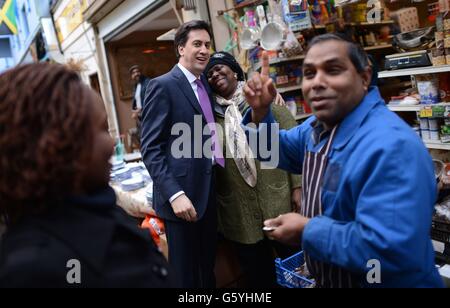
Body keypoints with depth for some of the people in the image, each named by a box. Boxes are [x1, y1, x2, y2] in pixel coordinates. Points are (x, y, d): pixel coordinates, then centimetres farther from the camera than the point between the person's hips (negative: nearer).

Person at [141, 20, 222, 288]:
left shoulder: (206, 84, 14)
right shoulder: (163, 86, -9)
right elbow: (151, 149, -14)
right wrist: (174, 194, -23)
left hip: (209, 190, 7)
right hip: (182, 193, -7)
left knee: (208, 268, 20)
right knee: (186, 275, 8)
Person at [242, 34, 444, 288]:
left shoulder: (391, 146, -31)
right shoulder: (319, 126, -1)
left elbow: (389, 250, -37)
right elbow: (280, 151, 14)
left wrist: (307, 230, -24)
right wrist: (260, 111, -6)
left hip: (385, 281, -8)